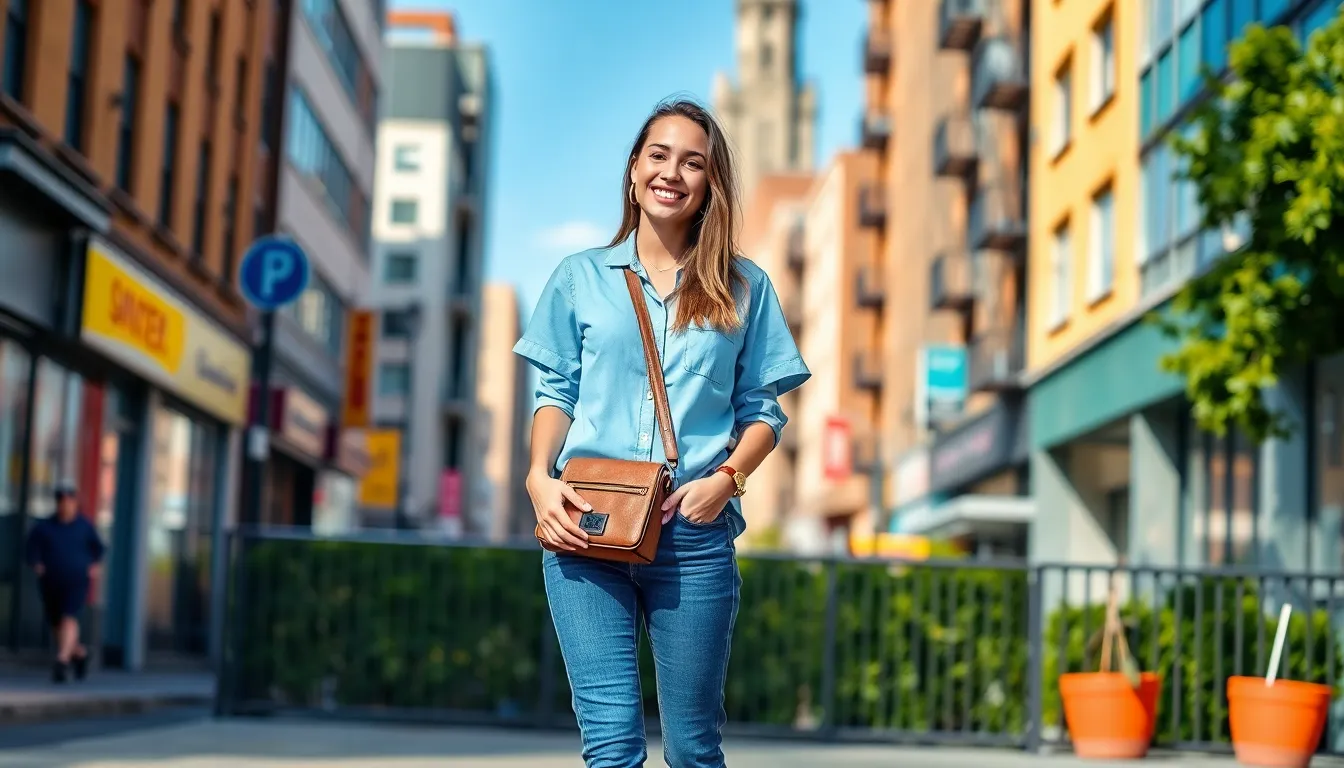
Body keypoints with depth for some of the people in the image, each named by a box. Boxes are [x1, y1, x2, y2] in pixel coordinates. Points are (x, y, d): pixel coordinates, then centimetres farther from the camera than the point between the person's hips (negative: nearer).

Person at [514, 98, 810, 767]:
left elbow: (762, 410, 9)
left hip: (694, 531, 0)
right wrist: (540, 478, -6)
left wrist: (727, 477, -10)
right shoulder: (581, 277, 11)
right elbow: (556, 393, 11)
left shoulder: (743, 288, 10)